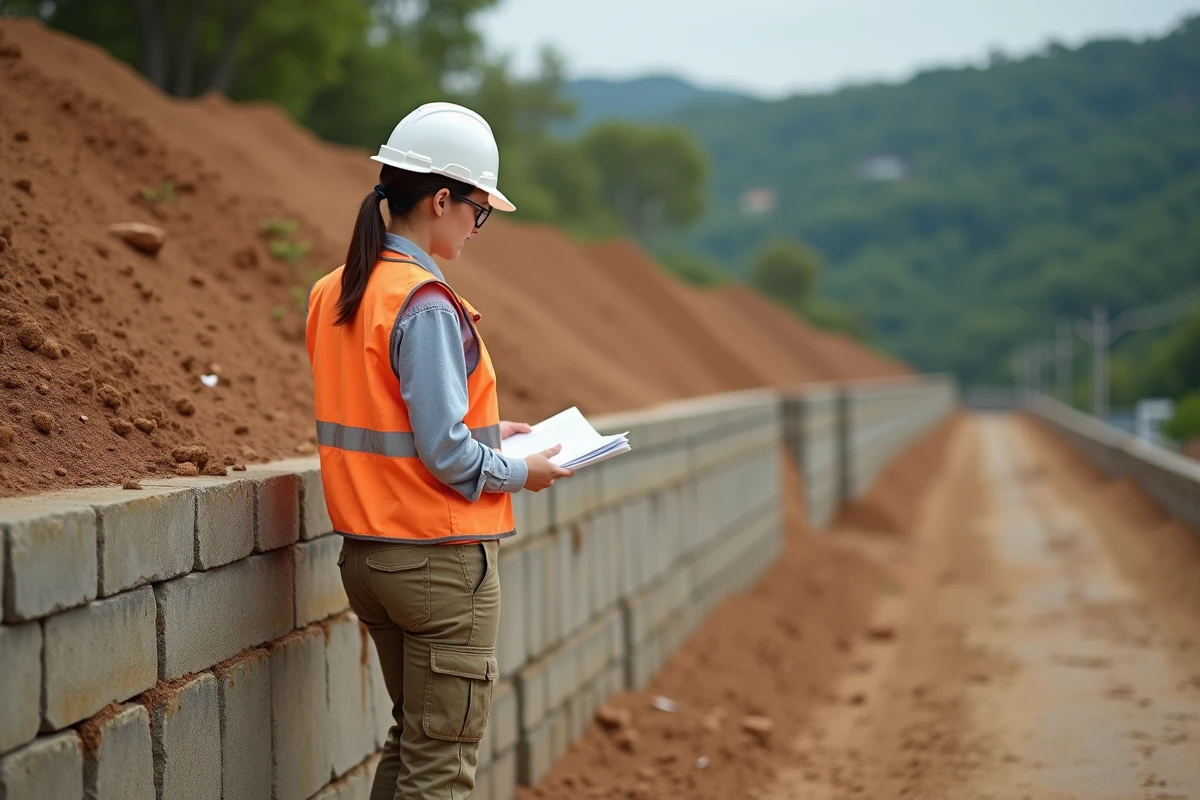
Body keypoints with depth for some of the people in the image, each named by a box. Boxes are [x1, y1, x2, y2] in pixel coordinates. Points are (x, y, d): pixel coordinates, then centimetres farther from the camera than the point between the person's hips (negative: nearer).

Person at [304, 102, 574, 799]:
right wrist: (520, 472, -4)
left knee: (411, 741, 21)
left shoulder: (334, 294, 7)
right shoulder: (428, 306, -19)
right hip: (441, 559, -8)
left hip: (366, 553, 8)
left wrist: (485, 429, 15)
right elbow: (446, 454, -21)